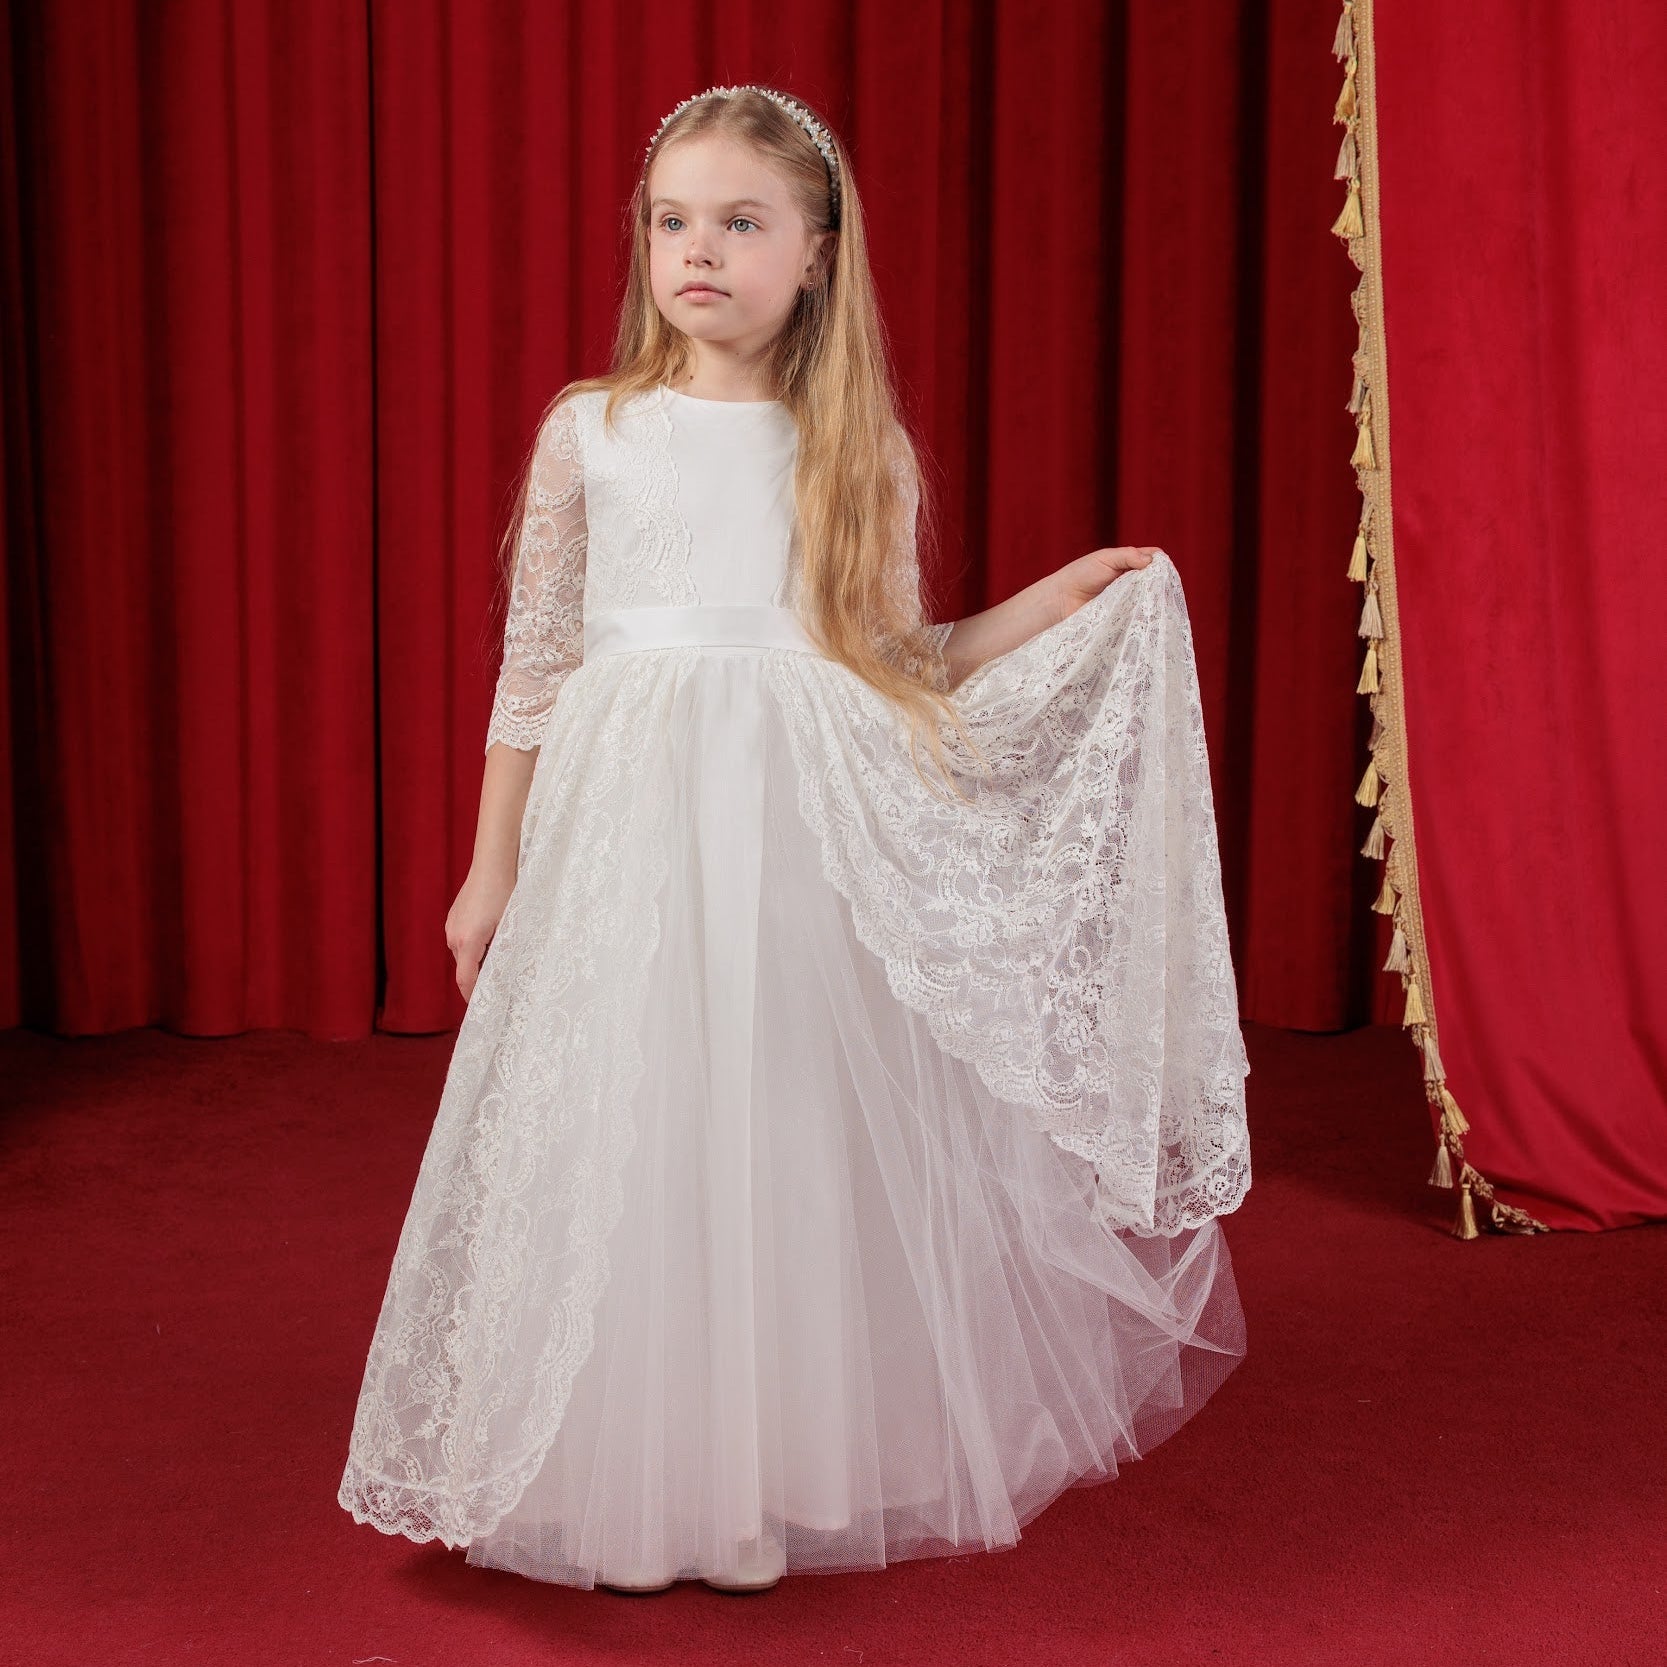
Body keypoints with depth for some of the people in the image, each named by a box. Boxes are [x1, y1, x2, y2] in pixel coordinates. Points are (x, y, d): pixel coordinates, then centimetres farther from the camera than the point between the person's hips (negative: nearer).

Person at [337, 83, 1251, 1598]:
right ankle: (623, 1490, 18)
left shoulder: (863, 449, 5)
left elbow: (896, 666, 11)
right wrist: (493, 864, 6)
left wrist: (1049, 607, 0)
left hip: (805, 843, 1)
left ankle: (781, 1478, 21)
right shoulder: (591, 430, 3)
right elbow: (535, 663, 7)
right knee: (622, 1139, 1)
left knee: (790, 1140, 3)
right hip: (625, 833, 0)